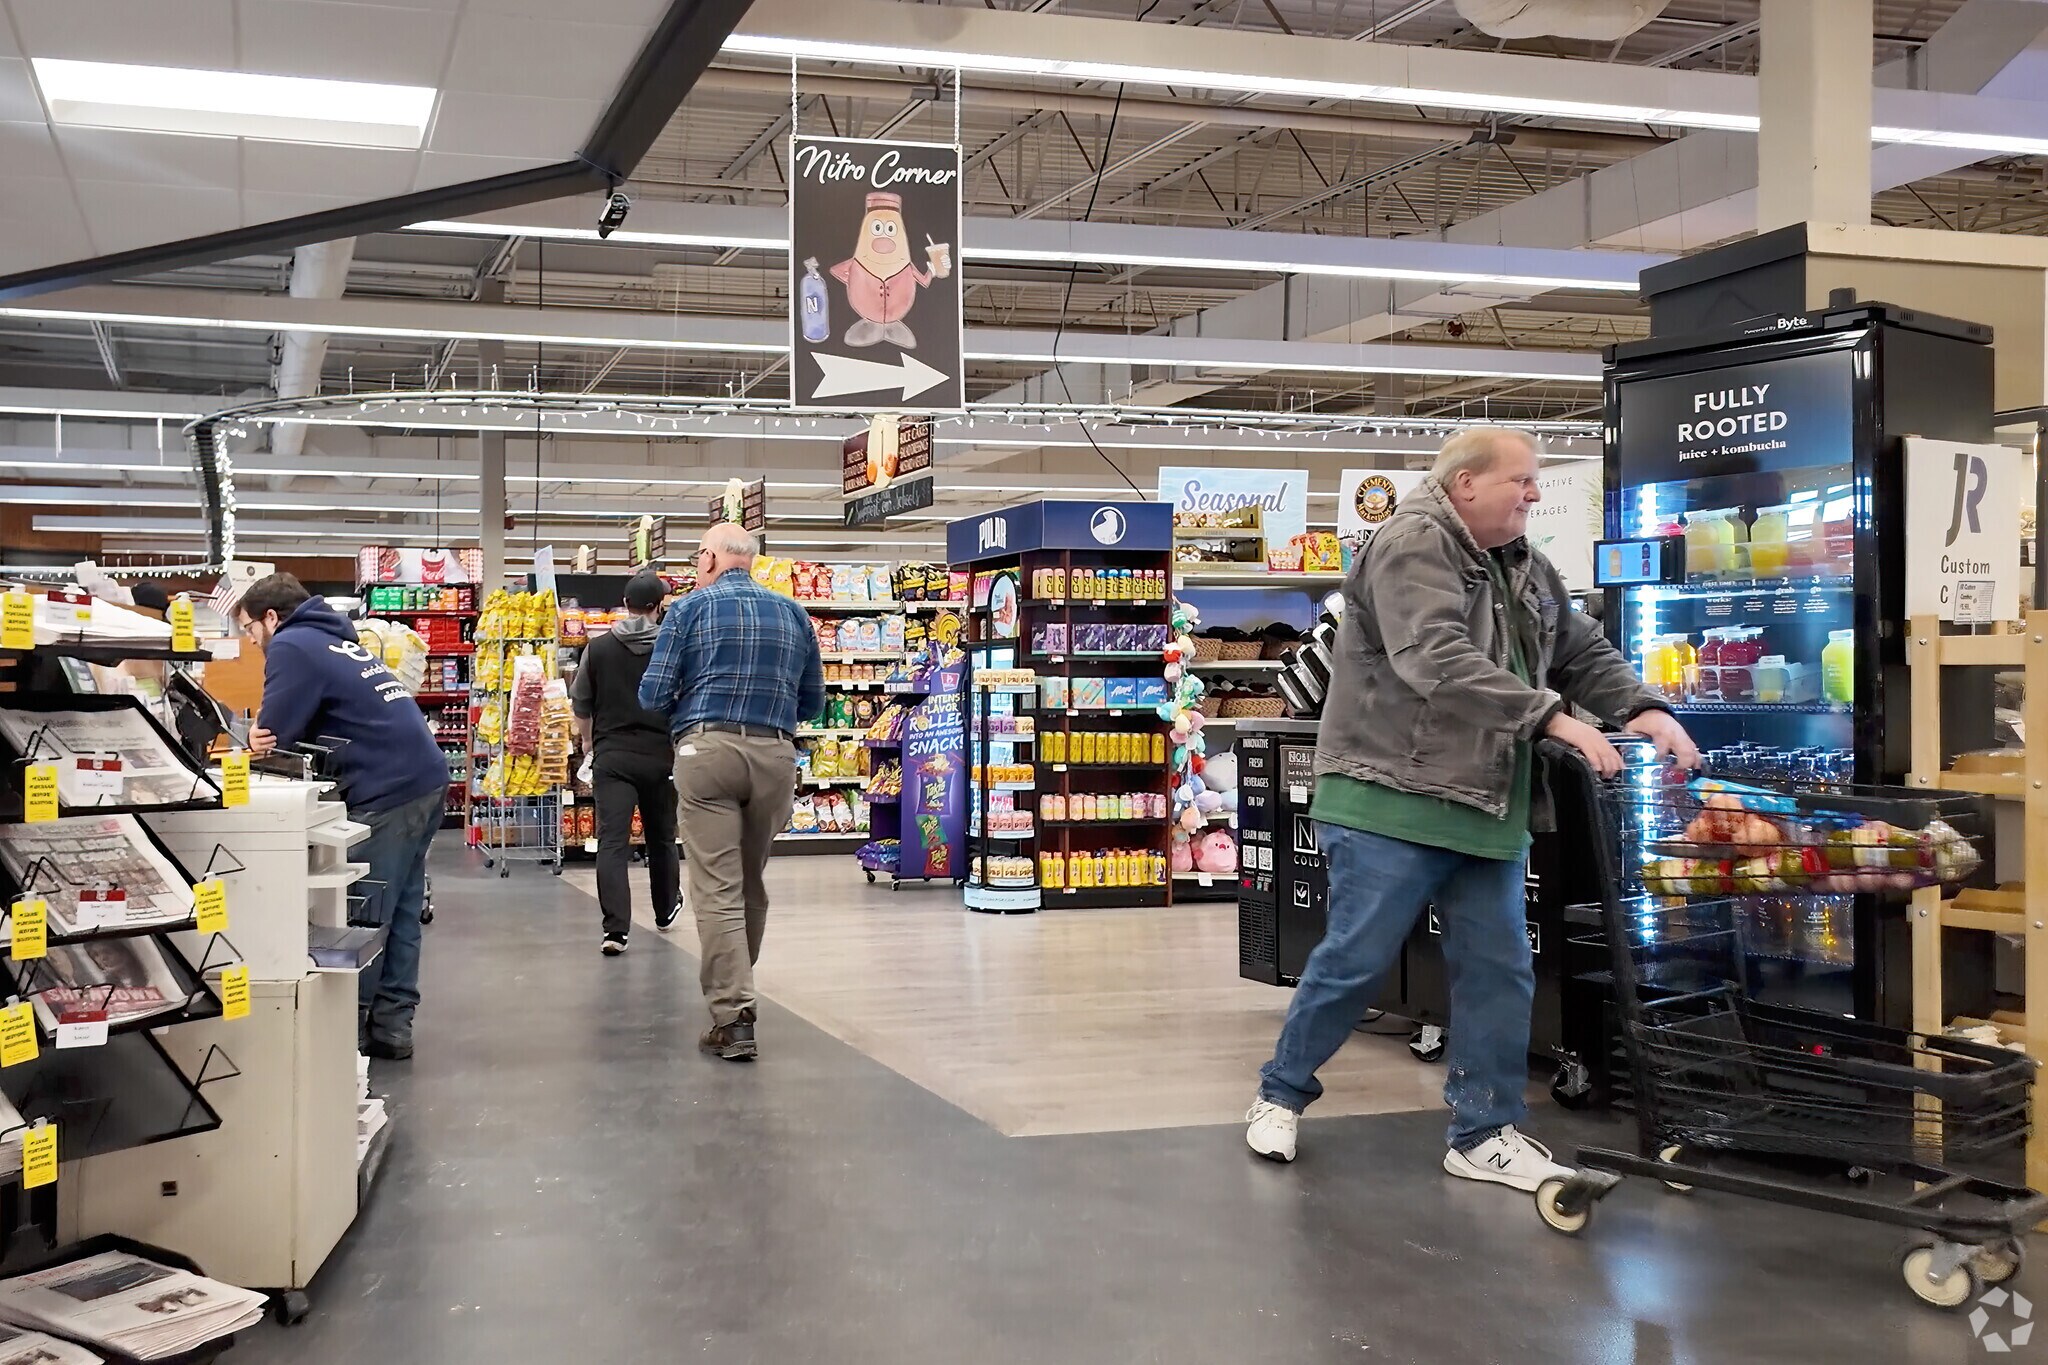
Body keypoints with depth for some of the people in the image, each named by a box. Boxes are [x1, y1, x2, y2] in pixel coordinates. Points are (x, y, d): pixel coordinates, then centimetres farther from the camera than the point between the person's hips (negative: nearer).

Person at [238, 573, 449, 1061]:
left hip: (389, 792, -9)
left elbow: (274, 733, -12)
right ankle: (391, 1026, 16)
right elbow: (319, 722, 16)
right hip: (427, 780, 9)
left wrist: (255, 739, 8)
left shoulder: (292, 646, -6)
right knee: (398, 913, 11)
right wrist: (265, 735, 1)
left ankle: (350, 1027, 8)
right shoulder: (335, 638, 22)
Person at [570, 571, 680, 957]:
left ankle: (616, 928, -18)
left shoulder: (598, 648, 1)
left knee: (612, 841, -6)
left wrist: (587, 741, 28)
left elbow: (581, 704, 10)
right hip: (659, 755, 1)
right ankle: (665, 910, 38)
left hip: (612, 755, -1)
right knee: (661, 837, 19)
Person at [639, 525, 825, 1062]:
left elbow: (652, 694, 0)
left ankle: (733, 1018, -9)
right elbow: (813, 701, 16)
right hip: (775, 754, 4)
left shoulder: (690, 609, 3)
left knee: (717, 889, -4)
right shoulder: (793, 614, 13)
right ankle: (737, 987, 32)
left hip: (707, 750, -4)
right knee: (752, 883, 18)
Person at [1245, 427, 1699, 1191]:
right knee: (1355, 962, -2)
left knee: (1499, 970, 7)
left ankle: (1484, 1134, 18)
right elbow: (1439, 660, -26)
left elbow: (1584, 653, 18)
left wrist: (1641, 709, -3)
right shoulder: (1412, 546, -13)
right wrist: (1553, 717, -30)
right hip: (1393, 800, -8)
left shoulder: (1523, 568, 16)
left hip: (1488, 808, 8)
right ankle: (1282, 1094, 19)